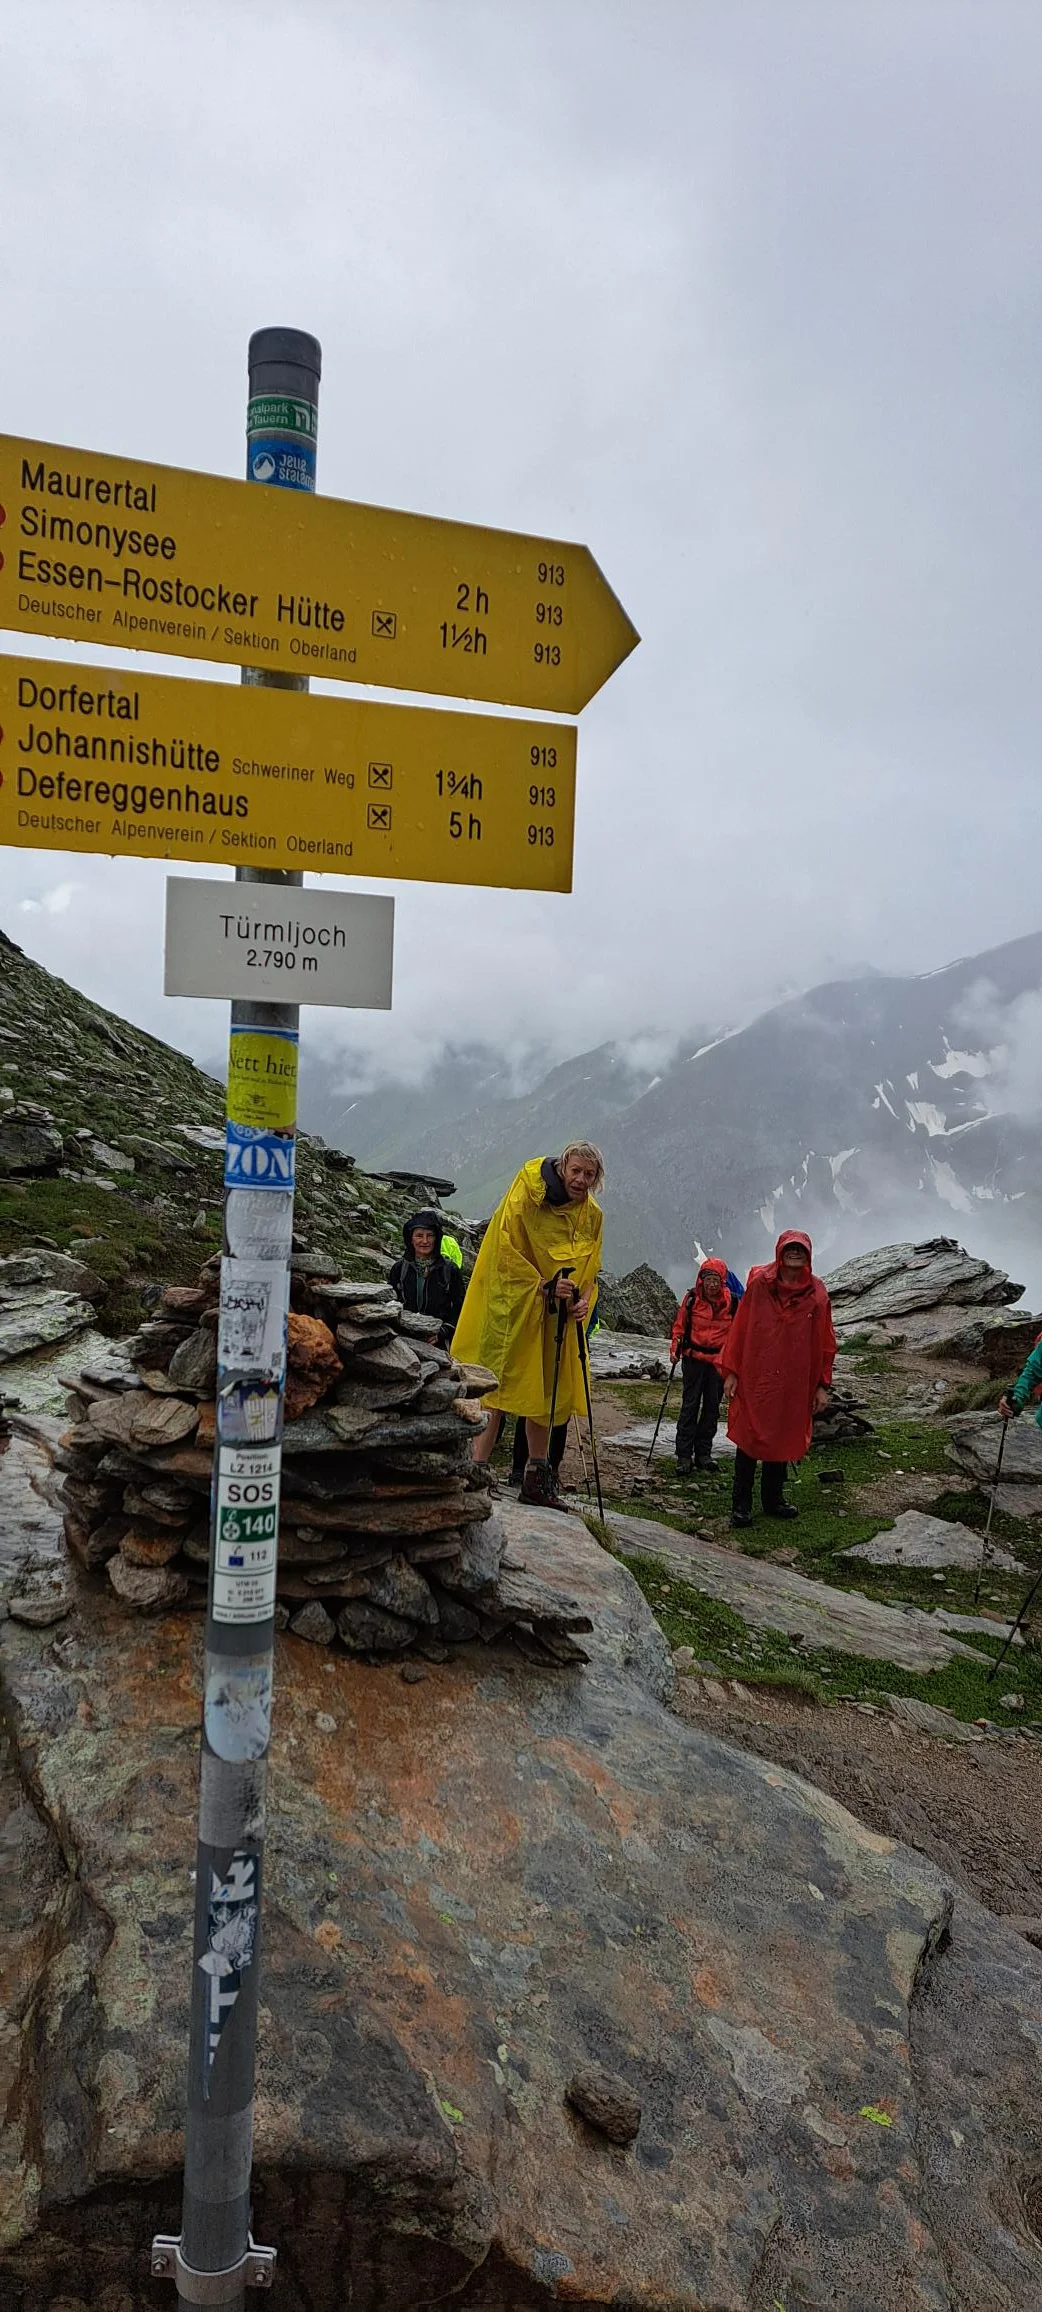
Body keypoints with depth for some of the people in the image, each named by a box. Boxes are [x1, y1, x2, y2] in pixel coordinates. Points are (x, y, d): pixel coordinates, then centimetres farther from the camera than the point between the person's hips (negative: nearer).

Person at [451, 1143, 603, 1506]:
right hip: (514, 1307, -6)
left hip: (557, 1318, 6)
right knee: (497, 1385, -9)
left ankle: (537, 1478, 23)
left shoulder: (592, 1215, 6)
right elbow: (507, 1251, -13)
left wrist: (583, 1298, -7)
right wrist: (545, 1286, -20)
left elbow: (590, 1269, 13)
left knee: (545, 1392, 12)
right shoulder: (527, 1195, -13)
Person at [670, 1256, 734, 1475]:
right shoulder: (692, 1298, -4)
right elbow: (680, 1324, 6)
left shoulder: (731, 1301, -1)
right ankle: (684, 1455, -1)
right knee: (690, 1405, -3)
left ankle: (704, 1452, 17)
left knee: (712, 1406, 8)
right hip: (694, 1358, -2)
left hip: (719, 1360, 2)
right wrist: (675, 1348, -3)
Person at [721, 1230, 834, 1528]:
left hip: (795, 1384, 2)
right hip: (755, 1380, -2)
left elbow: (825, 1342, 6)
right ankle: (741, 1505, 9)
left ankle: (773, 1498, 26)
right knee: (749, 1439, 1)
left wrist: (822, 1385, 4)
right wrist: (731, 1372, -3)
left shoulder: (816, 1292, 2)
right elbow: (739, 1329, -1)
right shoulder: (758, 1283, -4)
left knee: (783, 1439, 11)